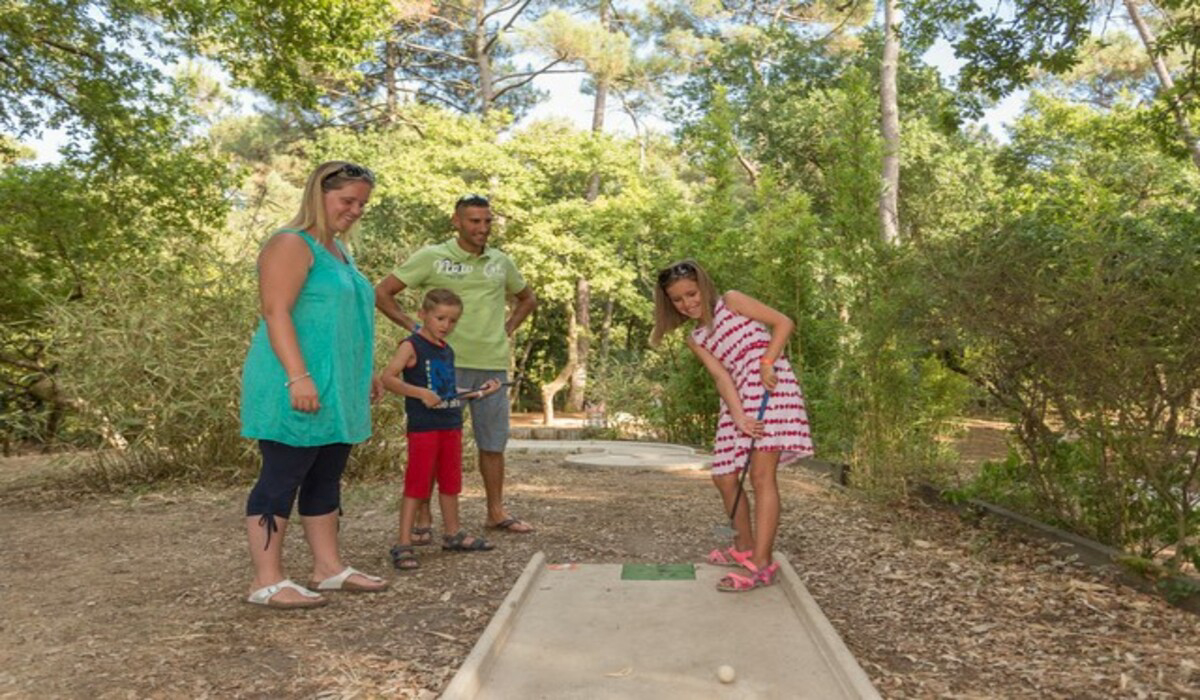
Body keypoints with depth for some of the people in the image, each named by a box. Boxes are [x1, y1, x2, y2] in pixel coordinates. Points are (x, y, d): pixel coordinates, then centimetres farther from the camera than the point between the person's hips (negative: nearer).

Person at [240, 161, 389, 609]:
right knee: (281, 479, -3)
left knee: (326, 480, 13)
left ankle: (329, 568, 22)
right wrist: (299, 376, -26)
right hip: (298, 389, -10)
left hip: (335, 389, 10)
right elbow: (276, 312, -18)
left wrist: (364, 375, 23)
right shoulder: (292, 244, -9)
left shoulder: (338, 249, 19)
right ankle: (267, 581, 5)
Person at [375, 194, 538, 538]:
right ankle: (423, 516, 13)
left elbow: (528, 298, 27)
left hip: (493, 365, 4)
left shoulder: (501, 262, 10)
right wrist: (415, 327, -6)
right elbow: (382, 293, -1)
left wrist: (508, 328, 12)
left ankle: (496, 512, 26)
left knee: (493, 442, 12)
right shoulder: (432, 257, -3)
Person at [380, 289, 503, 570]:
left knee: (450, 482, 15)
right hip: (423, 427, -7)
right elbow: (388, 378, -19)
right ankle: (403, 543, 1)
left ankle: (452, 534, 28)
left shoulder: (447, 351, 14)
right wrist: (421, 393, -26)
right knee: (417, 484, -5)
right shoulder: (411, 346, -9)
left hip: (451, 425, 7)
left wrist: (478, 391, 14)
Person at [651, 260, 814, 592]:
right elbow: (721, 376, -1)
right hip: (739, 398, 7)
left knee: (762, 473, -15)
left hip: (772, 387, -7)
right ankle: (745, 548, 24)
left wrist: (767, 362, -16)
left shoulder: (731, 301, 3)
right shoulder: (696, 338, 14)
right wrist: (738, 416, -17)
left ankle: (762, 565, -14)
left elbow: (783, 322, -3)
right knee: (723, 476, 5)